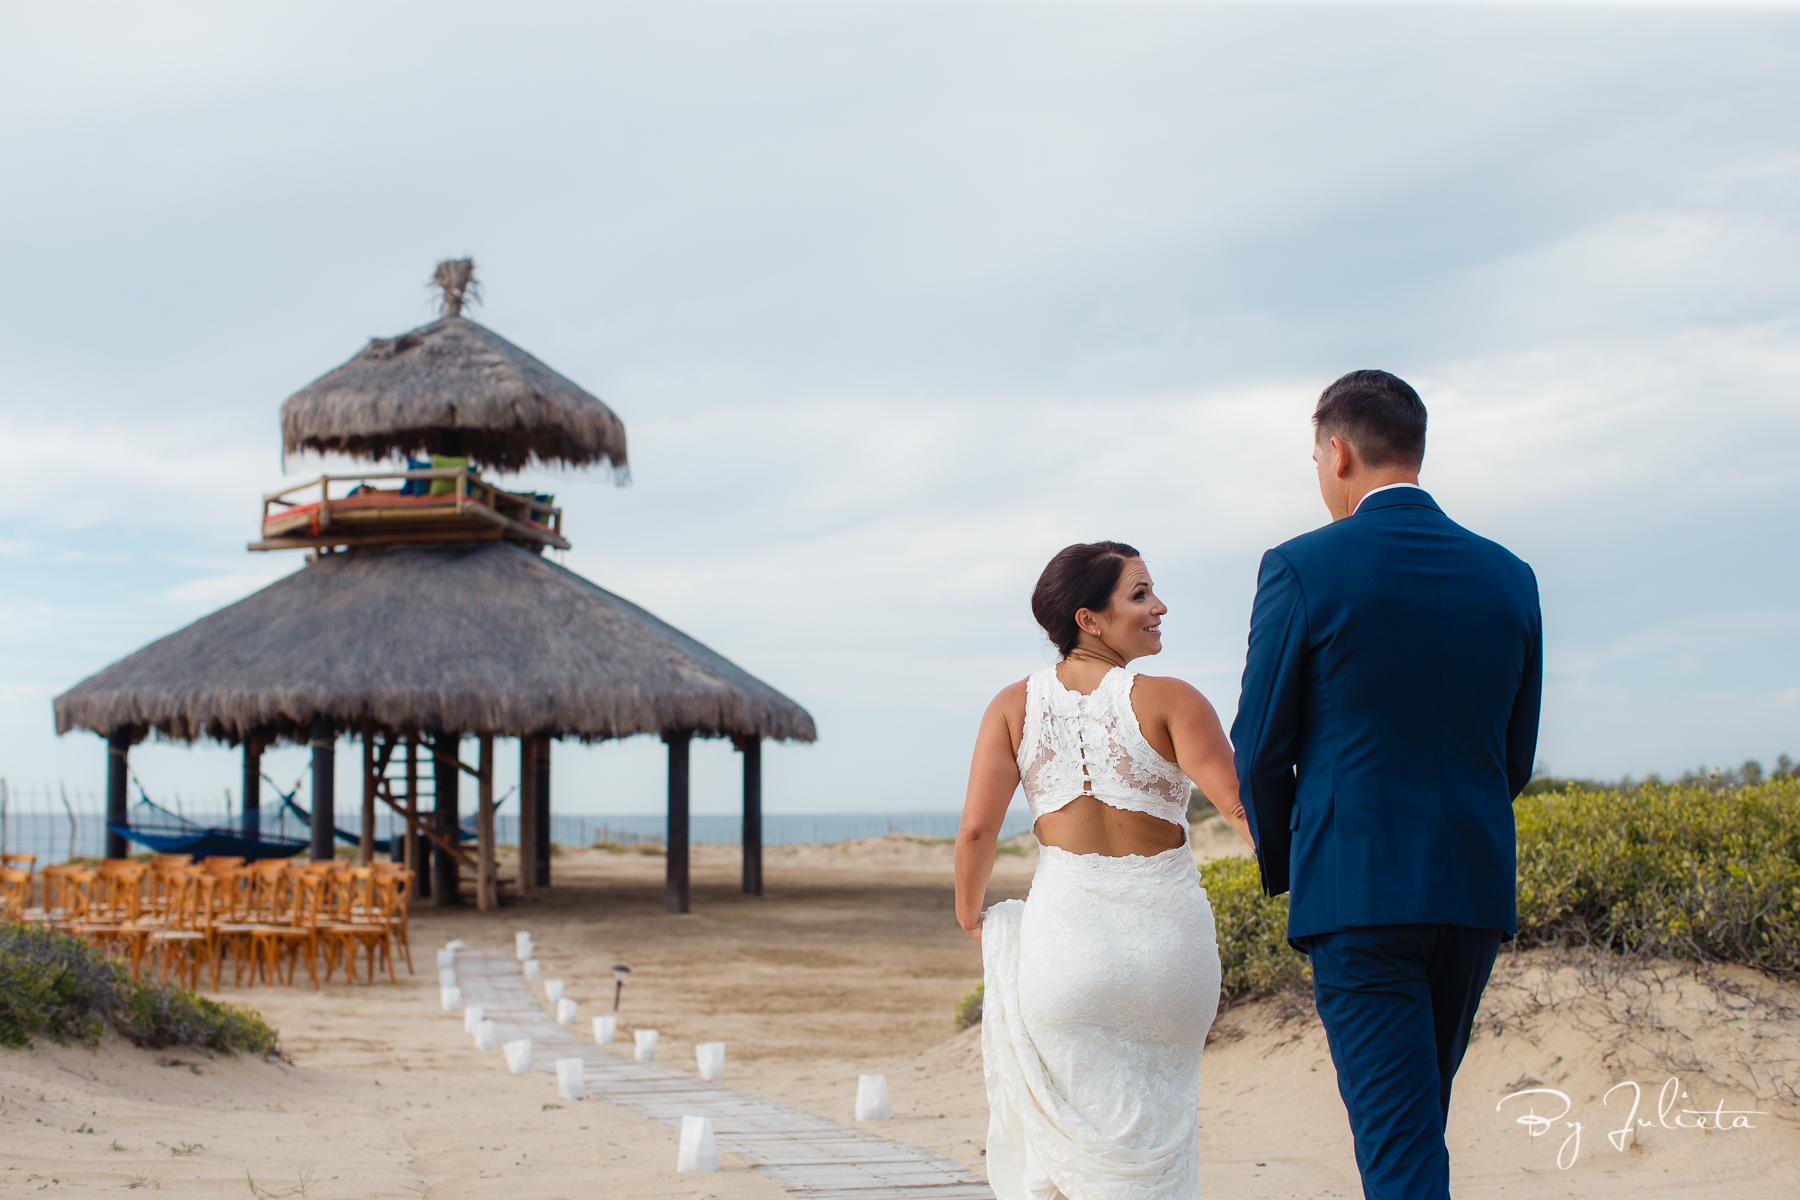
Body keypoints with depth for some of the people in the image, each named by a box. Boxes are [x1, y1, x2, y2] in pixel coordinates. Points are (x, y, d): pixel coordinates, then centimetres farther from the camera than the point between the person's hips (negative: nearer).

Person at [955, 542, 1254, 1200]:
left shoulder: (1016, 705, 0)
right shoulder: (1168, 701, -8)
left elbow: (976, 830, -5)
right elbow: (1243, 808, -14)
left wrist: (969, 913, 13)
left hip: (1065, 937, 1)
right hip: (1167, 939, -1)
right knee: (1156, 1117, 18)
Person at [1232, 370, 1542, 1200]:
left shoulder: (1301, 570, -7)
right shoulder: (1507, 577, 7)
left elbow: (1260, 750, -3)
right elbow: (1515, 757, 12)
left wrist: (1284, 872, 14)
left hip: (1357, 890, -5)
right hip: (1475, 890, 5)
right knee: (1411, 1122, 20)